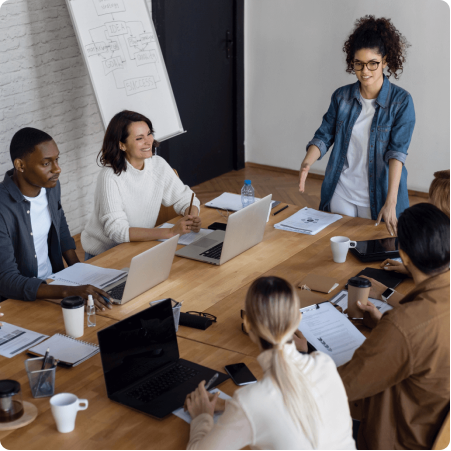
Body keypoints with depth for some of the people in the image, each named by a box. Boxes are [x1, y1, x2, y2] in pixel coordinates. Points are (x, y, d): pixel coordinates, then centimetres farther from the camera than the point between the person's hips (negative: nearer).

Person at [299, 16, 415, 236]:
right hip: (340, 193, 3)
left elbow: (397, 152, -18)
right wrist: (307, 163, -21)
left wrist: (391, 203, -28)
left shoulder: (401, 101, -10)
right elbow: (324, 136, 2)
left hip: (379, 196, -3)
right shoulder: (342, 96, 1)